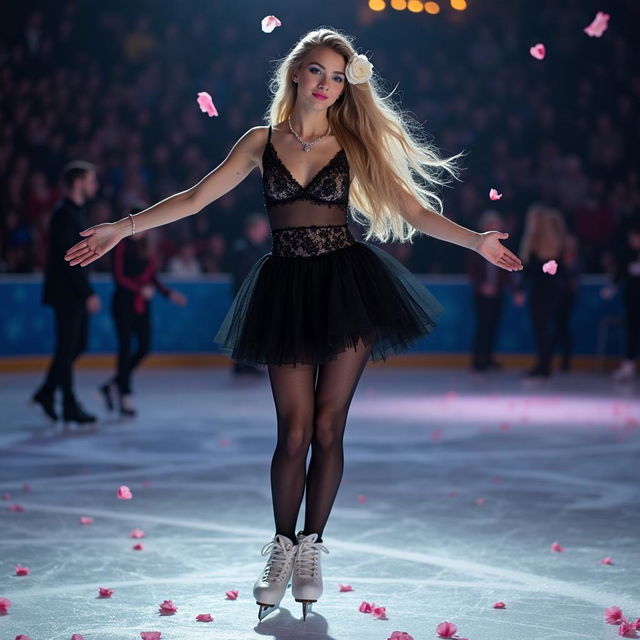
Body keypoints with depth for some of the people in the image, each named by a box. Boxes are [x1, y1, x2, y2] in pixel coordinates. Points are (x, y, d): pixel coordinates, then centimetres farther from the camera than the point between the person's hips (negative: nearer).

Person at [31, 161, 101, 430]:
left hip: (76, 291, 9)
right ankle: (70, 407, 5)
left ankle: (46, 393, 21)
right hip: (65, 291, -9)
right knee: (67, 347, -2)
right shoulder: (64, 213, -16)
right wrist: (88, 293, -22)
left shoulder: (77, 211, 13)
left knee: (77, 344, 12)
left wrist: (87, 290, 15)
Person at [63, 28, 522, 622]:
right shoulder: (263, 141, 7)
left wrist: (476, 241, -9)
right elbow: (195, 198, 7)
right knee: (294, 430, -2)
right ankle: (281, 549, 14)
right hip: (287, 291, 0)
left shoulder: (355, 144, 5)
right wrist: (120, 229, 3)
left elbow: (415, 210, 2)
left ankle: (311, 549, 14)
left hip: (346, 284, 0)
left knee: (327, 426, 0)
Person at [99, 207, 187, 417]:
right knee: (126, 346, -5)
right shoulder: (122, 246, -6)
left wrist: (169, 294, 8)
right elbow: (119, 277, -13)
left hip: (142, 305, 6)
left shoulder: (146, 250, 11)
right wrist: (140, 289, -24)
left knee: (144, 347, 2)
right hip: (124, 302, -6)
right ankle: (125, 396, 0)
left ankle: (113, 384, 16)